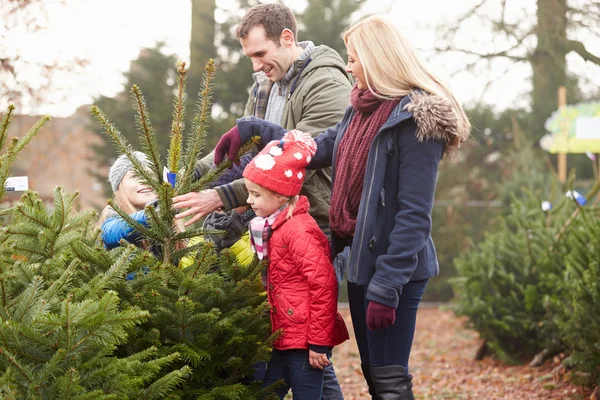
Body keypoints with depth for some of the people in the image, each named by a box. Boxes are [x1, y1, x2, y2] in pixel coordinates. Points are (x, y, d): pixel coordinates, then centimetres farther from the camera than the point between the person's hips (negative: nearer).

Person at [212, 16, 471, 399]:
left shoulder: (416, 119, -16)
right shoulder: (362, 111, 12)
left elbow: (414, 215, -20)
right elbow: (315, 149, 22)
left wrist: (386, 287, -23)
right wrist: (252, 128, 16)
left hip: (393, 267, -9)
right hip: (361, 259, 9)